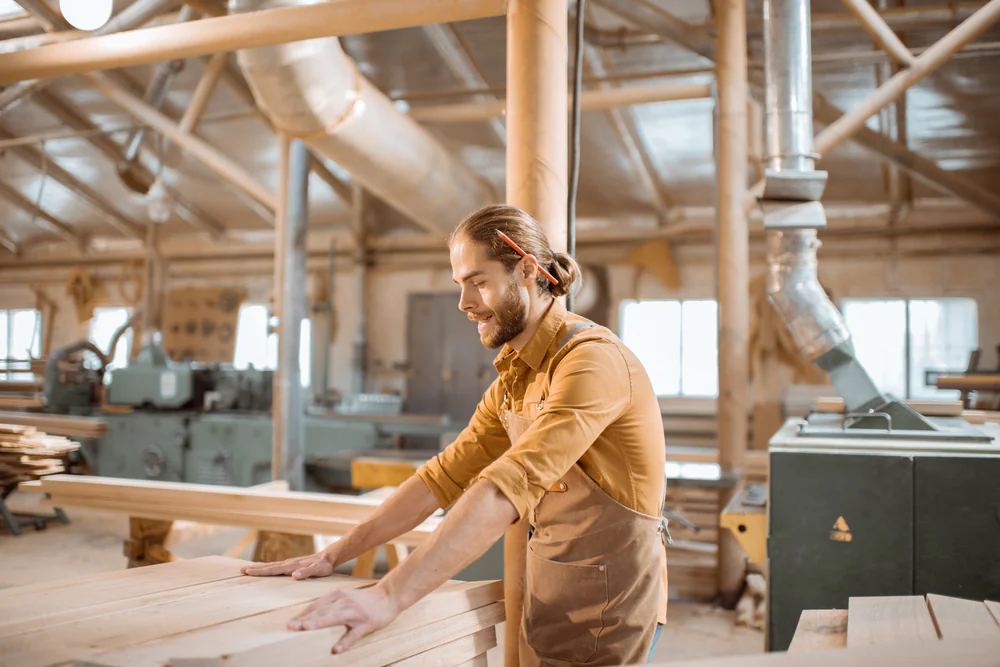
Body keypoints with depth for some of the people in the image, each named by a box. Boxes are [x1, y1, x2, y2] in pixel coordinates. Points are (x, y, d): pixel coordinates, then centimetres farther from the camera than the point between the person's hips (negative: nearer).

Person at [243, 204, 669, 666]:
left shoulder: (592, 359, -21)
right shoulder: (513, 381, 10)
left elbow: (508, 488, -32)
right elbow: (445, 476, 7)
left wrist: (390, 596, -37)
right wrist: (335, 555, 1)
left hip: (603, 612, -7)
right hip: (549, 607, 7)